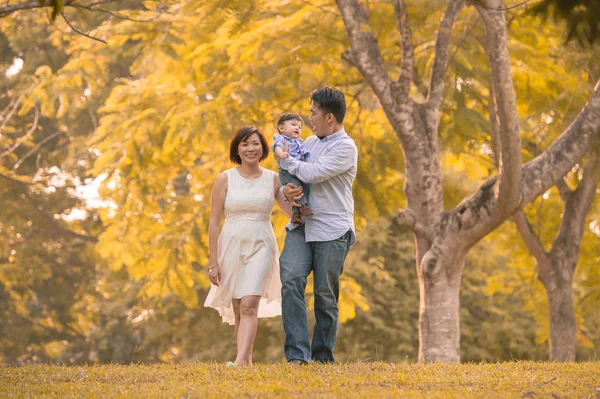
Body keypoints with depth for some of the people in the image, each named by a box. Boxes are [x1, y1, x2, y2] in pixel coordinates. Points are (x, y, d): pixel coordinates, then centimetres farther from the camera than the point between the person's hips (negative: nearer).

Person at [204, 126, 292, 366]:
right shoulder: (225, 179, 1)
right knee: (237, 308, 4)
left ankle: (240, 361, -24)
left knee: (249, 305, -16)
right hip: (232, 245, 1)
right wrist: (213, 260, -3)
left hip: (260, 247, -1)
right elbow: (214, 222, 1)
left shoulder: (273, 179, 4)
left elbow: (294, 213, 7)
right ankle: (247, 361, 13)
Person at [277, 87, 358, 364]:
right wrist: (286, 190, -3)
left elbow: (313, 173, -18)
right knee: (290, 280, -15)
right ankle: (297, 354, -18)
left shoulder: (345, 148, -8)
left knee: (326, 295, 0)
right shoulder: (310, 142, 15)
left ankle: (323, 357, 12)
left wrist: (284, 159, -3)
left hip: (332, 232, -5)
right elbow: (293, 176, 21)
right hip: (301, 226, 5)